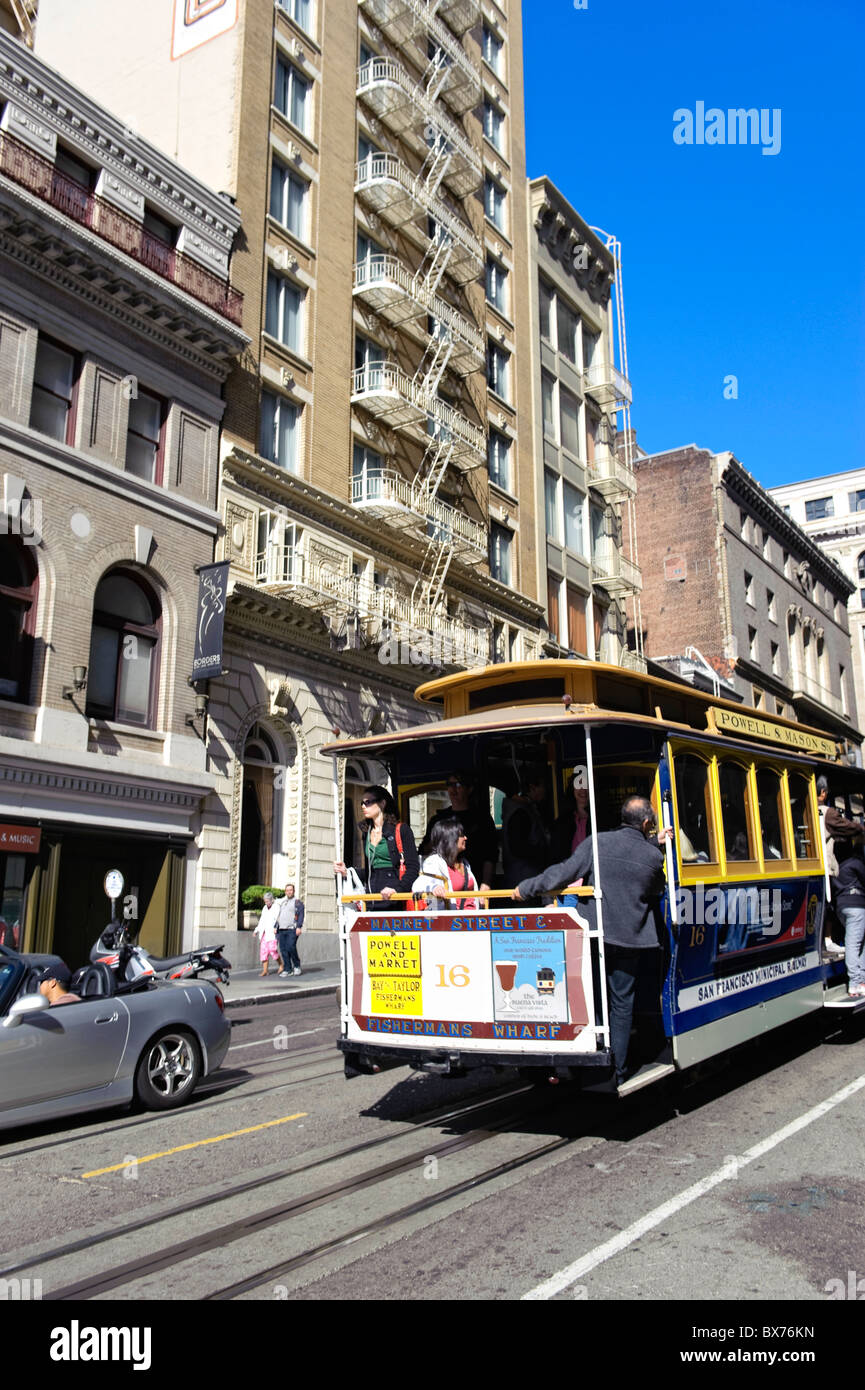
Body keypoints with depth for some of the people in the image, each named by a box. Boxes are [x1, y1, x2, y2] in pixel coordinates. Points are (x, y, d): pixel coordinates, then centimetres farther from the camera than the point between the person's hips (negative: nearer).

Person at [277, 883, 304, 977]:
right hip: (281, 930, 6)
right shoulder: (282, 902, 22)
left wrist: (299, 927, -17)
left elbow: (301, 915, -7)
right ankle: (287, 970, 7)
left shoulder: (297, 902, 3)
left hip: (292, 930, -6)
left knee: (291, 947, -17)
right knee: (283, 950, 1)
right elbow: (278, 916, 26)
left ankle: (297, 966, 2)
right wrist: (275, 927, 17)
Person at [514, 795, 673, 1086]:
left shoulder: (597, 842, -9)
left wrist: (526, 888, 2)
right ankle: (618, 1070, 15)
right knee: (622, 1003, 9)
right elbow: (658, 889, 14)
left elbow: (564, 872, -9)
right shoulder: (653, 856, -5)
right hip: (630, 939, 0)